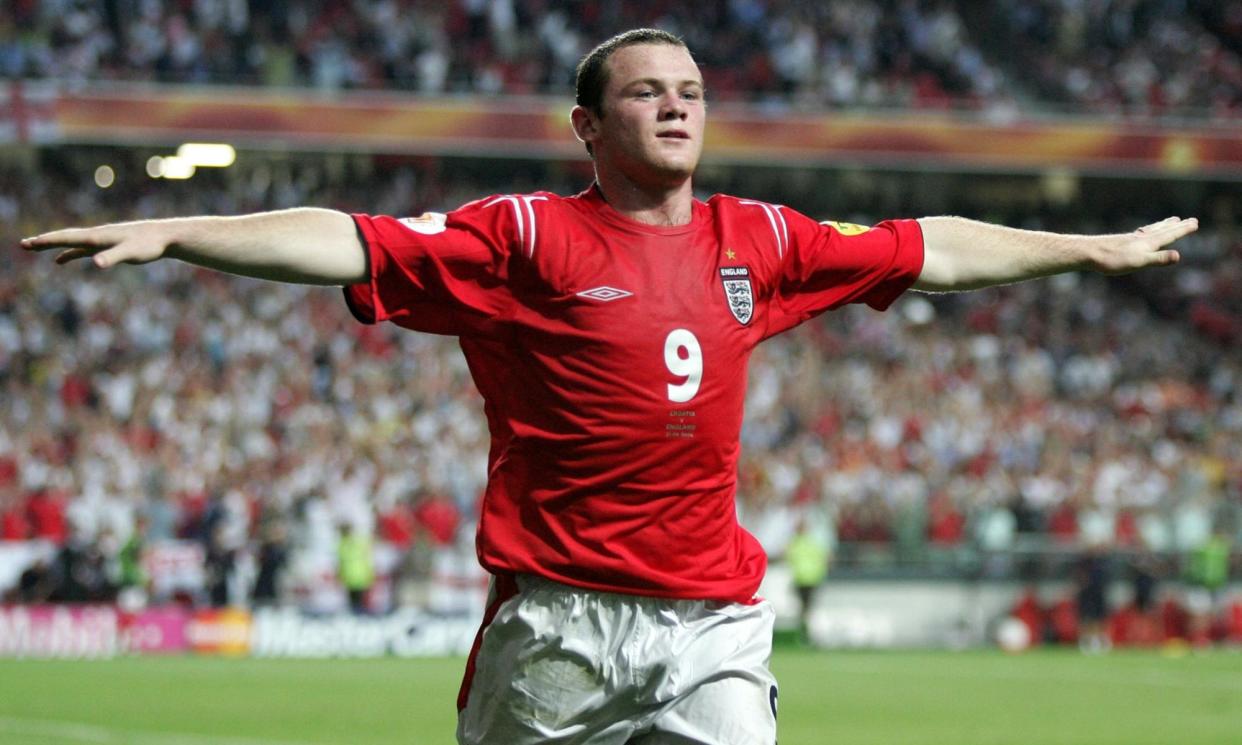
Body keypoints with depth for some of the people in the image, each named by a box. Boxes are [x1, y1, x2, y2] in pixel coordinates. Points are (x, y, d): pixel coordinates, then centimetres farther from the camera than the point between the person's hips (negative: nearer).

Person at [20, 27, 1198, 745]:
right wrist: (169, 234, -23)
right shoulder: (526, 236, -2)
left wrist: (1095, 250, 28)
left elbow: (926, 251, 22)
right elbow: (349, 244, -12)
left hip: (713, 622, 3)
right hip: (560, 618, -3)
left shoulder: (757, 242, 12)